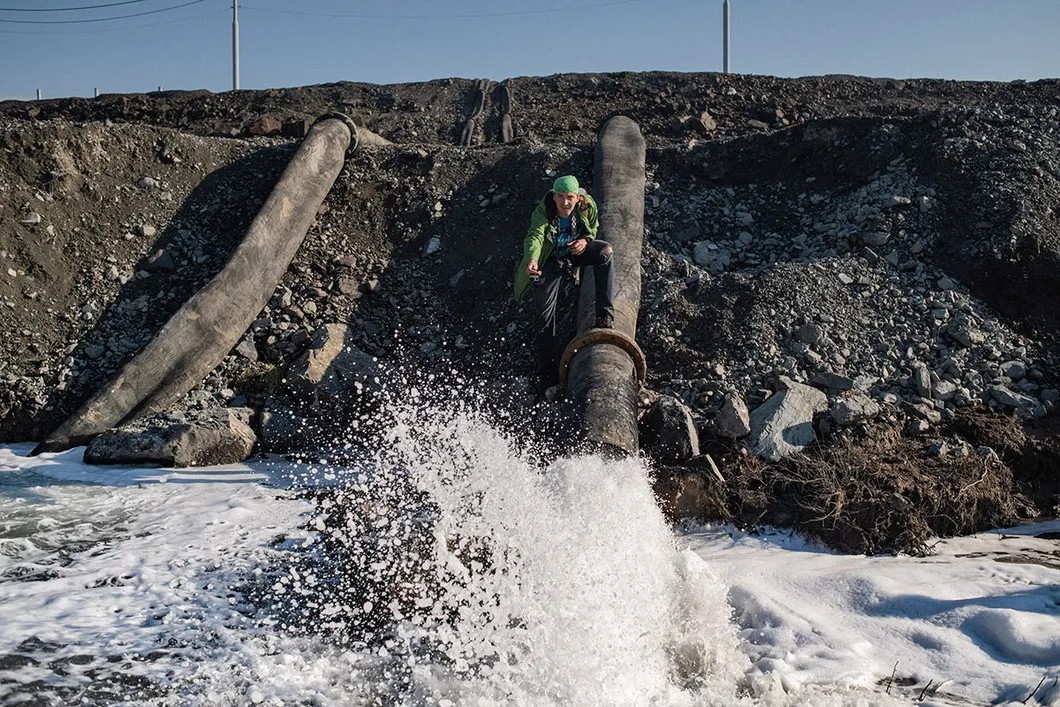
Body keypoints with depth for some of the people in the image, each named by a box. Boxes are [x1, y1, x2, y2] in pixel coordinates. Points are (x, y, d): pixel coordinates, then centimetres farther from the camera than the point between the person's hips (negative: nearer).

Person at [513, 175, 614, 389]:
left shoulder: (587, 207, -18)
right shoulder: (542, 212, -28)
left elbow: (594, 228, 3)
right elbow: (535, 236, -44)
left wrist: (586, 241, -20)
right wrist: (531, 260, -64)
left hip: (576, 251, 2)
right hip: (550, 260, -2)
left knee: (605, 251, -27)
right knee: (546, 313, -4)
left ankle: (605, 314, -28)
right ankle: (548, 367, 11)